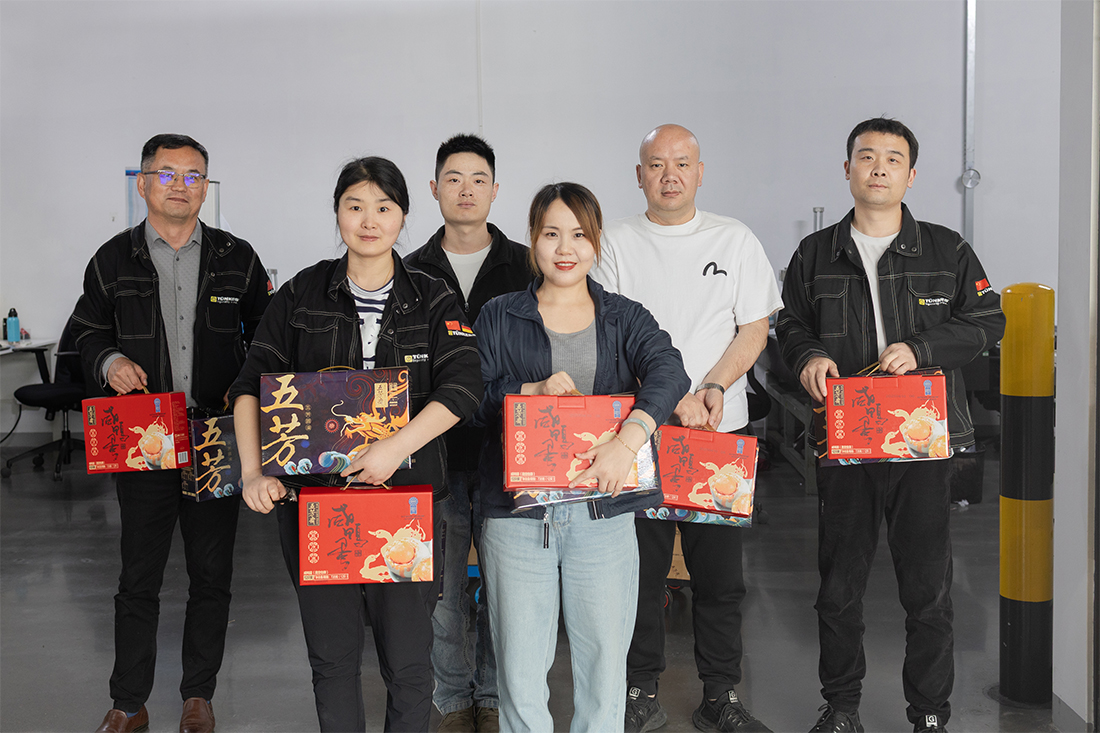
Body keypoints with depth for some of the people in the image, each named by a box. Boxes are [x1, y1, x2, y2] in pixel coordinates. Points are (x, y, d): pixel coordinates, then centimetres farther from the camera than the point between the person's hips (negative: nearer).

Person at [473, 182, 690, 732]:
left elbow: (668, 372, -11)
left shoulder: (625, 318, 8)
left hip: (603, 513, 1)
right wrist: (534, 391, -15)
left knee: (605, 663, 5)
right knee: (519, 669, 5)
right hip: (517, 513, 0)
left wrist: (627, 440, -28)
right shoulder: (498, 318, 9)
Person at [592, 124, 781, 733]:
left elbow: (754, 329, 6)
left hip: (722, 430, 1)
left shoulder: (735, 240, 8)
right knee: (639, 568, 3)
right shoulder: (615, 243, 4)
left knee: (720, 572, 5)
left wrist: (712, 388, -11)